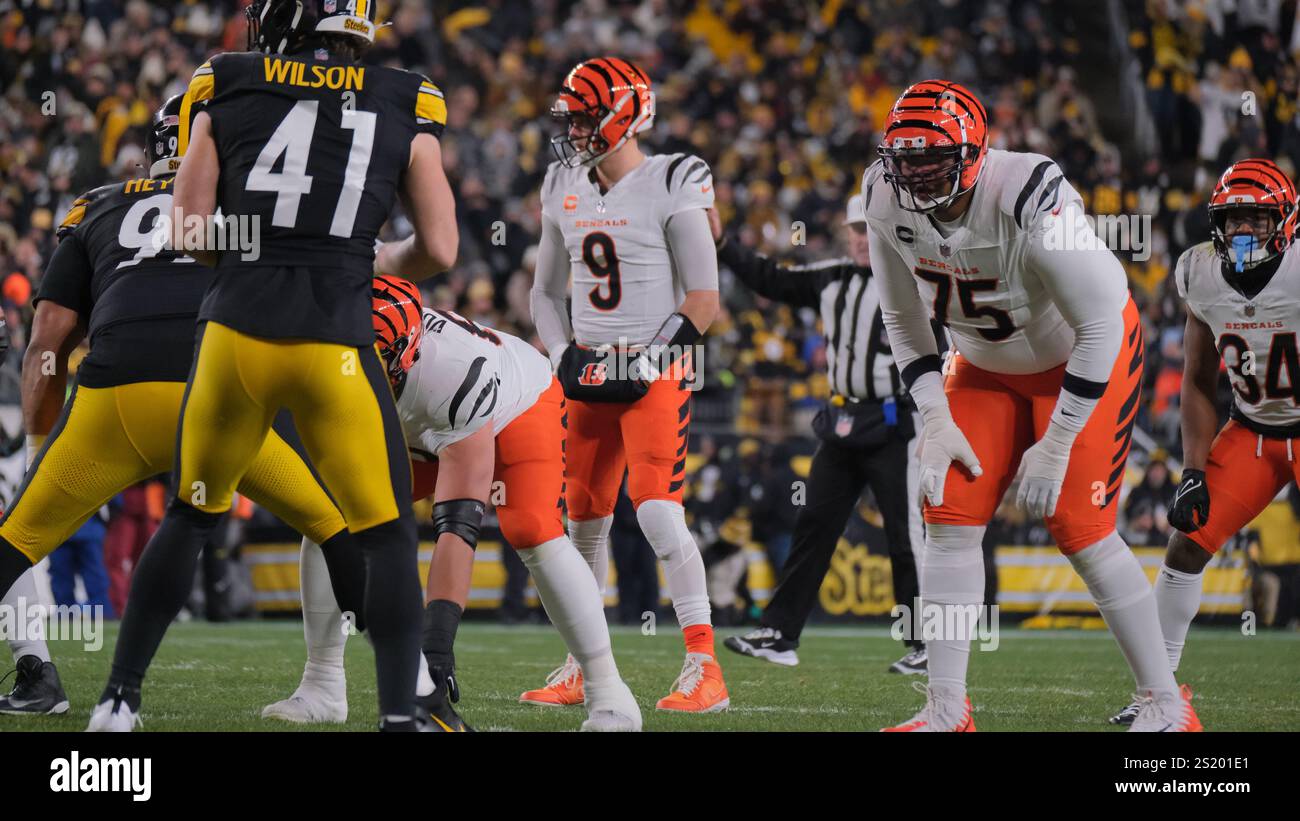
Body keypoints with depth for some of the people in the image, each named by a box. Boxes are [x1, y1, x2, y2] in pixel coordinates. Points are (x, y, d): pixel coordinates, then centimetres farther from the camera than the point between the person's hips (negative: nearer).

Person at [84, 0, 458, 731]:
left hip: (236, 330, 2)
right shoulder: (405, 108, 5)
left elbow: (191, 236, 3)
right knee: (389, 536, 11)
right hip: (336, 343, -2)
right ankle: (401, 713, 1)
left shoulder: (225, 93, 5)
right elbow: (439, 251, 2)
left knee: (190, 516, 20)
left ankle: (122, 696, 22)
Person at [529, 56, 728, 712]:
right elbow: (546, 291, 19)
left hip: (656, 372, -6)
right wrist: (564, 356, 2)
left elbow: (703, 299, -9)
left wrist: (646, 362, -16)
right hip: (593, 372, 6)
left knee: (657, 511, -18)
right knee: (585, 518, 10)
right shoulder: (565, 191, 9)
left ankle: (705, 670, -18)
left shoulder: (670, 188, -9)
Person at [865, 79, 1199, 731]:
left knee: (1080, 530, -12)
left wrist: (1057, 444, -24)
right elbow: (904, 323, 0)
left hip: (1084, 358, -6)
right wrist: (936, 422, -10)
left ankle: (1167, 706, 1)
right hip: (988, 365, 6)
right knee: (950, 518, -5)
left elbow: (1100, 326, -27)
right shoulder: (887, 201, -15)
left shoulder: (1031, 200, -35)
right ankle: (946, 712, 1)